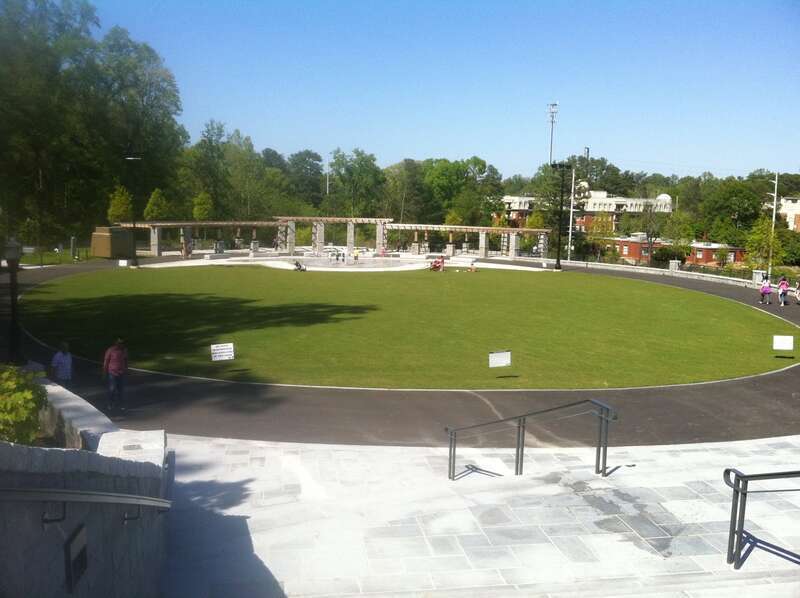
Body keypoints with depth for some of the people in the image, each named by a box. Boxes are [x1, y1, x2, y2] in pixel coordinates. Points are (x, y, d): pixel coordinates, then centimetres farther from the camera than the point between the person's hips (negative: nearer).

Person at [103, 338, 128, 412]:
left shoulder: (124, 350, 1)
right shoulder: (110, 350, -12)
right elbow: (106, 361, -4)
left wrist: (125, 370, 14)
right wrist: (105, 372, 0)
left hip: (121, 373, 4)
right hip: (112, 373, -4)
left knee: (120, 389, 7)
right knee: (112, 389, -3)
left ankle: (119, 404, 17)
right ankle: (110, 404, 14)